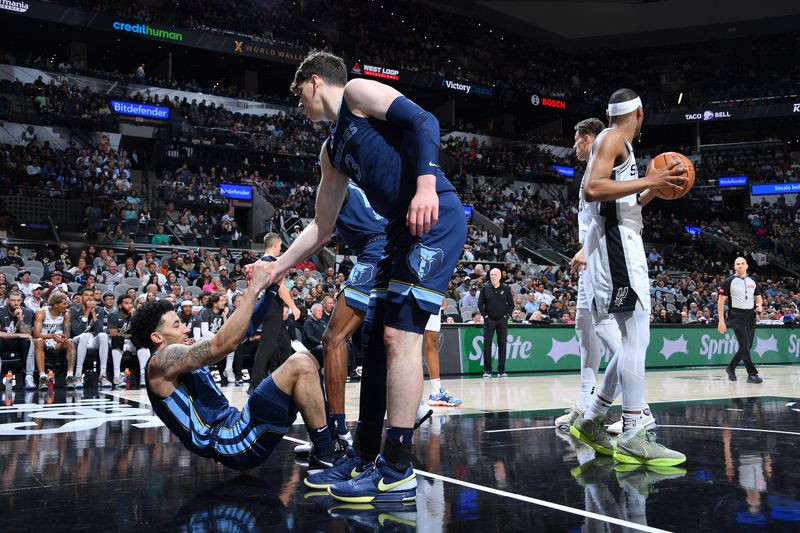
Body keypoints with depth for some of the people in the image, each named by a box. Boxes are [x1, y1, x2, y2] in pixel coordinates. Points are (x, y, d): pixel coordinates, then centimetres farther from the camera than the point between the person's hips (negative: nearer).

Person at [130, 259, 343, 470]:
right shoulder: (163, 360, -7)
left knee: (306, 361, 9)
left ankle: (316, 445, 4)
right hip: (236, 442, -10)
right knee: (300, 365, -14)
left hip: (236, 431, 10)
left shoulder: (178, 355, 22)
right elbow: (225, 343, -22)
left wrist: (269, 286, 4)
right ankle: (326, 453, -10)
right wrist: (254, 287, -19)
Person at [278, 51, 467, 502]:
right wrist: (276, 269, 30)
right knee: (376, 337, 9)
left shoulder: (358, 92, 3)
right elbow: (322, 227, 29)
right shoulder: (332, 150, 26)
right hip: (403, 228, 9)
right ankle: (365, 457, 18)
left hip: (435, 217, -9)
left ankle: (398, 471, -8)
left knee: (401, 334, -13)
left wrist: (426, 184, -26)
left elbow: (423, 121, -12)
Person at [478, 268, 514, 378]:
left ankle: (501, 370, 8)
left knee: (502, 345, 2)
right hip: (489, 320, 0)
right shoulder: (485, 288, 2)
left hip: (502, 320, 0)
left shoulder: (506, 289, 2)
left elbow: (511, 304, 6)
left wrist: (507, 315, -3)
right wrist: (485, 316, -4)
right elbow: (480, 304, 4)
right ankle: (487, 370, 5)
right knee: (487, 345, -1)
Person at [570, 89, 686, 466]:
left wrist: (654, 189, 26)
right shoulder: (612, 139, -4)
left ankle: (590, 421, 14)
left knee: (633, 342, 10)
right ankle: (633, 438, -14)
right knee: (635, 339, -14)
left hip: (618, 243, 10)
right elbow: (592, 189, -21)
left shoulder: (617, 144, 25)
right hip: (615, 241, -10)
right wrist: (649, 180, -18)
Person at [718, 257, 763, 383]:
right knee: (745, 346, -12)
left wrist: (759, 305, -4)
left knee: (748, 346, 8)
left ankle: (731, 368, 24)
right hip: (737, 316, -5)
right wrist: (721, 321, -11)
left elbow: (758, 298, 21)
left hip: (751, 316, 6)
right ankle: (752, 374, -7)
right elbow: (721, 301, -4)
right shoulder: (729, 281, -3)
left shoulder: (753, 282, 12)